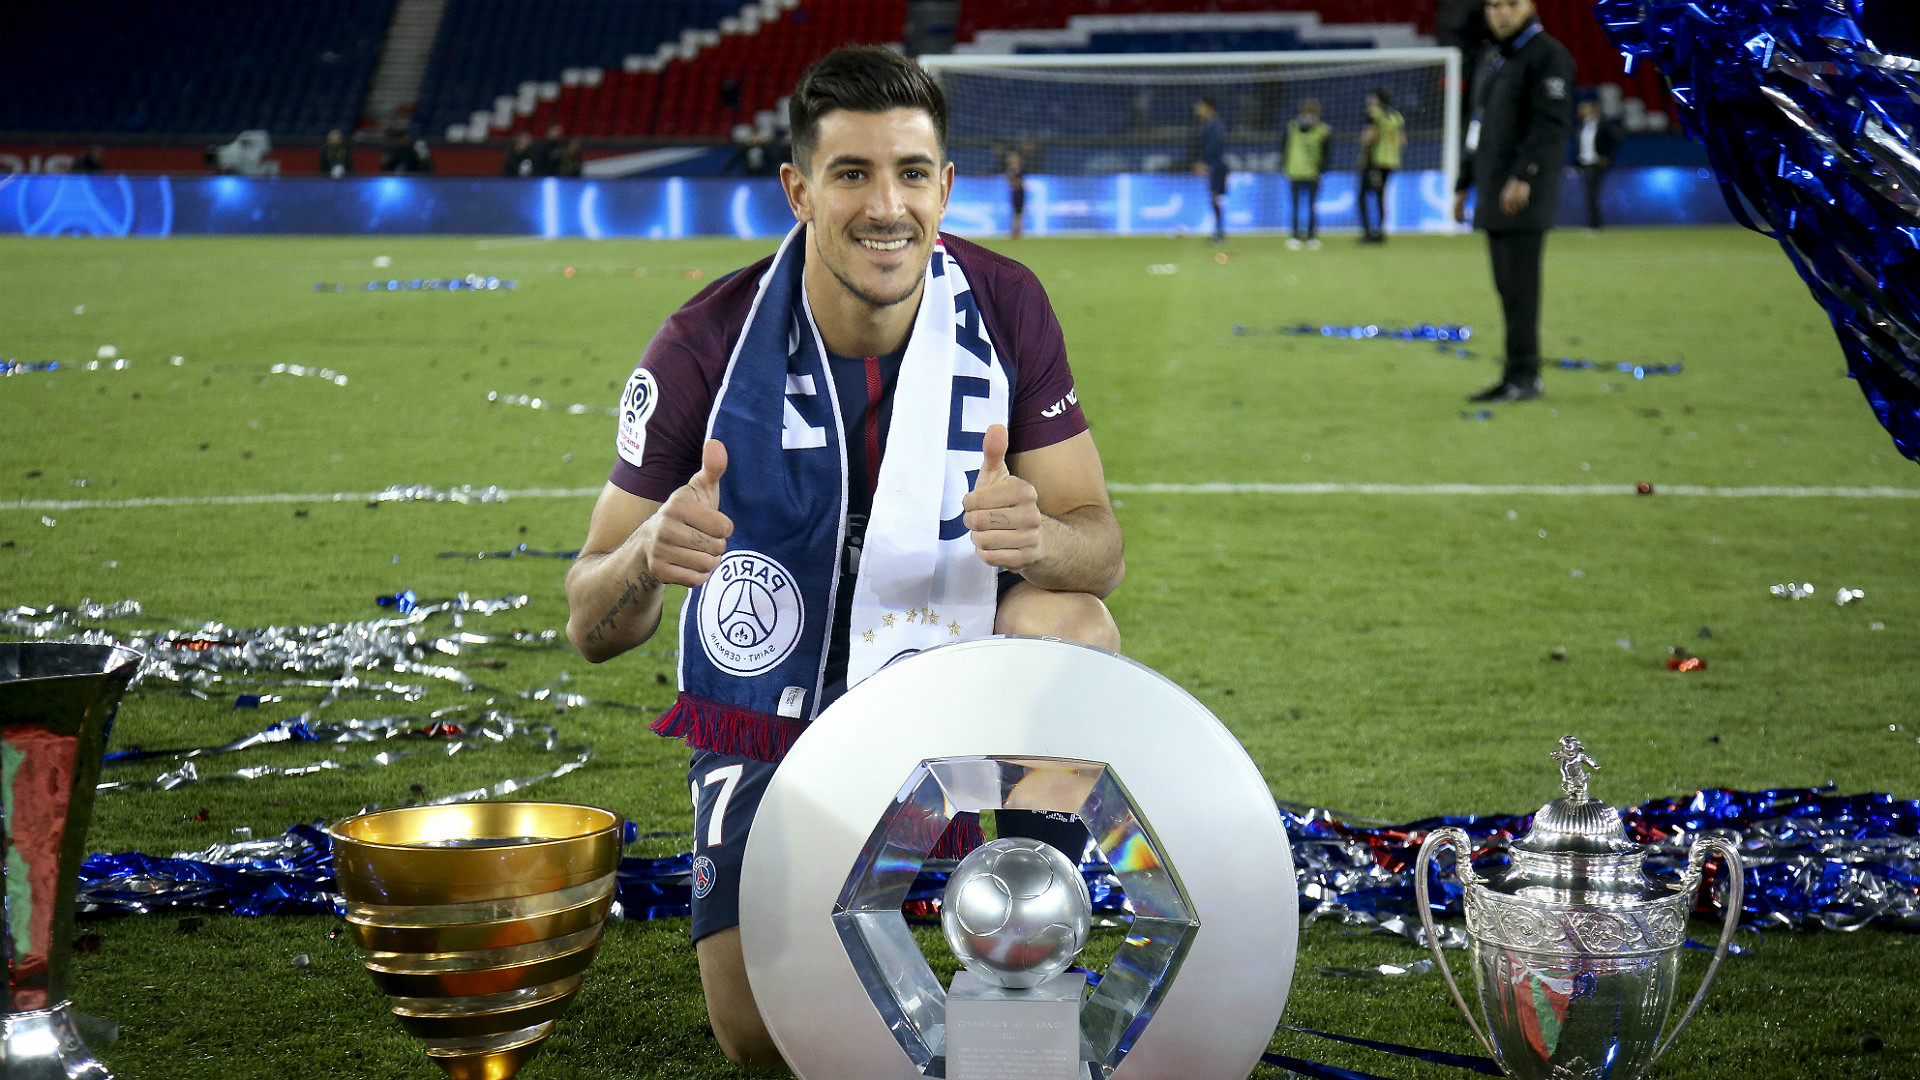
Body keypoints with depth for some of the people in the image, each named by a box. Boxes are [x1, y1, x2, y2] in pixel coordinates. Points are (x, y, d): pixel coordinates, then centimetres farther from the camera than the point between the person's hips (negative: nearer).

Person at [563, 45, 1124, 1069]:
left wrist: (1041, 537, -37)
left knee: (1074, 623, -31)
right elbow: (593, 629, -16)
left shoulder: (1003, 306, -13)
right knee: (761, 1034, -13)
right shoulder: (706, 345, -19)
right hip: (773, 723, -1)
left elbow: (1099, 549, -12)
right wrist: (647, 557, -41)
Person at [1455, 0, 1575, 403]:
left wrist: (1523, 176, -26)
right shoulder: (1488, 57, 19)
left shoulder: (1548, 55, -7)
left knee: (1520, 283, -11)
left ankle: (1523, 376, -8)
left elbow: (1552, 123, -17)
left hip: (1526, 192, -8)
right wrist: (1464, 184, 23)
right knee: (1507, 286, 8)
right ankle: (1520, 375, 11)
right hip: (1493, 195, 8)